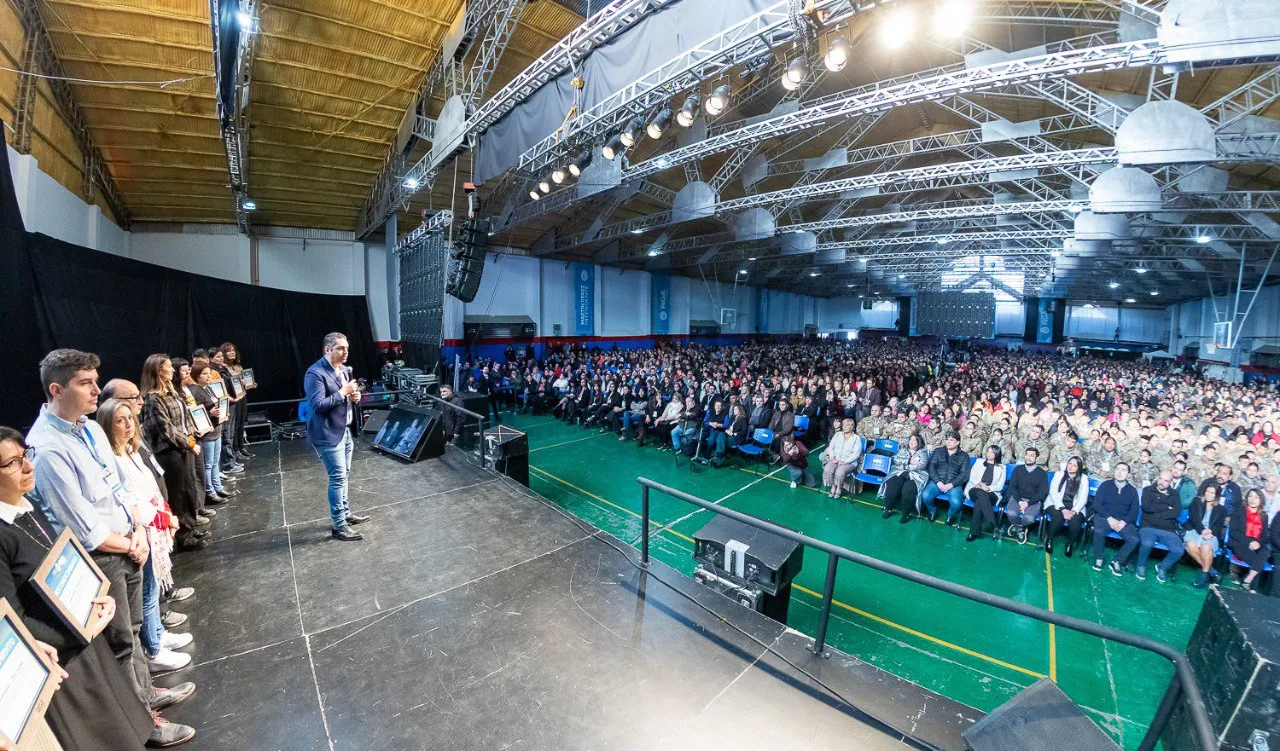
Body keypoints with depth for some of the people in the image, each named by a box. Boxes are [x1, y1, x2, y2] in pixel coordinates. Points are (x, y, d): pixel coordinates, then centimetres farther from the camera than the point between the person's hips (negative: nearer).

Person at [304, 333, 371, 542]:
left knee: (342, 475, 19)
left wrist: (354, 396, 0)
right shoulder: (315, 373, -18)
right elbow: (318, 405, -24)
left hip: (344, 430, 9)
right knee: (338, 477, -5)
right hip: (328, 434, -9)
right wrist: (342, 392, -22)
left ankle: (345, 512, 33)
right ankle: (338, 525, 6)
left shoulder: (343, 369, 9)